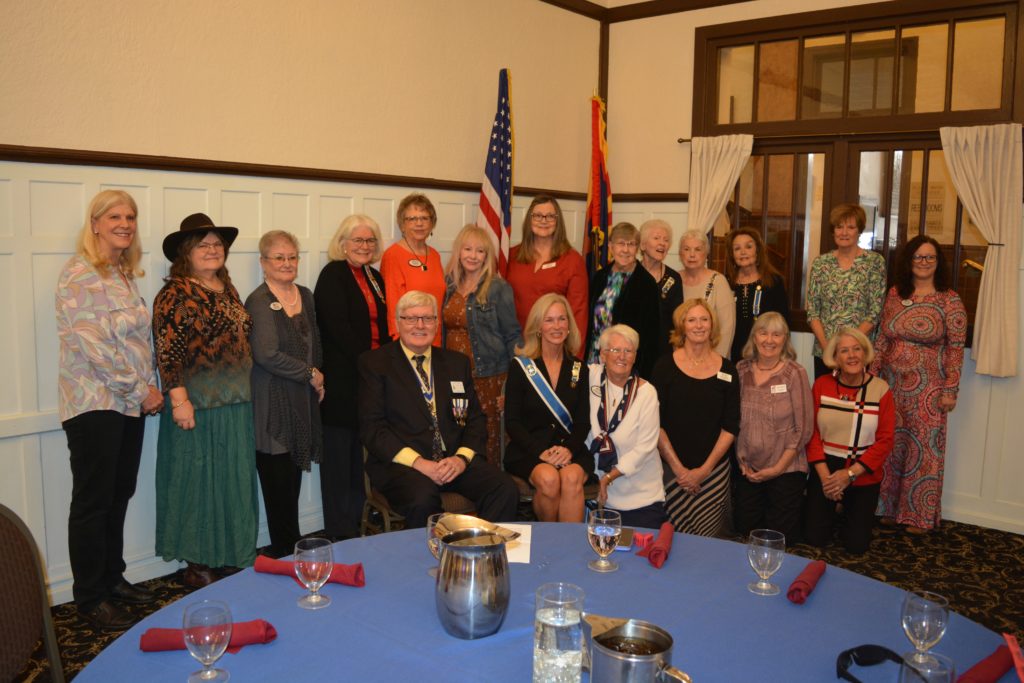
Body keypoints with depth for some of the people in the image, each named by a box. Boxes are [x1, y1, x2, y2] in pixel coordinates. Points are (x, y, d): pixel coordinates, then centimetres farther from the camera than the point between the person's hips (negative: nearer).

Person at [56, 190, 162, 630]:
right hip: (94, 403, -8)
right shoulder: (79, 273, -11)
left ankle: (112, 578, 28)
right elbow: (89, 342, -18)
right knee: (93, 502, 1)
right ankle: (90, 599, 13)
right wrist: (141, 390, -14)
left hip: (130, 403, 8)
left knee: (119, 497, 15)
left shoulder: (126, 274, 14)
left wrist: (148, 387, 6)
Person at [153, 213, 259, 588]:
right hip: (199, 406, -7)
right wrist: (179, 400, -20)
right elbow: (167, 352, -16)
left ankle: (231, 555, 26)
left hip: (236, 404, 7)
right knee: (198, 482, 3)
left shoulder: (227, 289, 13)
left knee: (234, 481, 13)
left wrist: (246, 393, 18)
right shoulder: (176, 293, -10)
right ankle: (198, 565, 16)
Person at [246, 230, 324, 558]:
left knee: (292, 482, 10)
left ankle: (289, 553, 19)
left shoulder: (305, 295, 13)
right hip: (272, 405, -6)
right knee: (279, 484, -3)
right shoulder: (259, 301, -9)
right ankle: (286, 555, 7)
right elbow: (267, 354, -17)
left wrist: (318, 378, 7)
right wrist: (311, 375, -10)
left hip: (302, 401, 7)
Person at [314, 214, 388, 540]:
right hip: (342, 380, -7)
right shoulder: (333, 275, -6)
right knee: (340, 455, 0)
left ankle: (355, 523, 23)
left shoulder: (375, 277, 16)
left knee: (361, 453, 12)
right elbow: (337, 328, -16)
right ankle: (340, 532, 8)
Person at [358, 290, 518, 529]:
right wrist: (418, 462, -15)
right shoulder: (374, 363, 5)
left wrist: (462, 458, -6)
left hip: (456, 460, 4)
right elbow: (371, 428, -4)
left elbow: (476, 419, 14)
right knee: (423, 499, -36)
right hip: (401, 463, -4)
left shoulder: (457, 362, 19)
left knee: (505, 489, -22)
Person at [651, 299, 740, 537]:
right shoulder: (665, 366, -2)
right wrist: (678, 468, -8)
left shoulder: (727, 370, 4)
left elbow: (730, 427, 4)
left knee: (707, 540, 4)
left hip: (714, 471, 2)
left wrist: (705, 469, -4)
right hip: (670, 470, -2)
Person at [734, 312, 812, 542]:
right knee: (744, 530, 9)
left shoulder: (795, 373, -9)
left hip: (786, 470, -3)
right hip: (748, 469, 3)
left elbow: (804, 427, -9)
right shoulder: (741, 370, 0)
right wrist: (741, 459, 1)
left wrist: (779, 467, -10)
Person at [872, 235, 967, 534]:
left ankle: (918, 515, 17)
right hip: (892, 384, 4)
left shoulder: (949, 301, -6)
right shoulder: (895, 294, 6)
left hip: (927, 389, -4)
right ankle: (888, 508, 25)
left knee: (924, 449, 3)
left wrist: (950, 390, -10)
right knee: (890, 447, 11)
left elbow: (956, 348, -7)